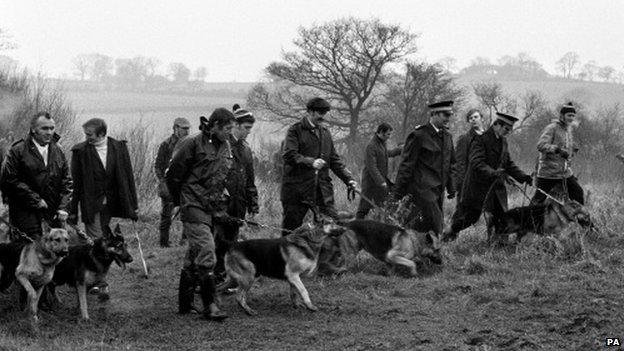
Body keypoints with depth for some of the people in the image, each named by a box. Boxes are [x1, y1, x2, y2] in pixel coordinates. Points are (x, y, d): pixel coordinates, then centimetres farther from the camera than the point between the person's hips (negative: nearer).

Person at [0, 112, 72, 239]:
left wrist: (64, 208, -1)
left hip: (53, 215, 4)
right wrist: (35, 200, -11)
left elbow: (66, 181, 13)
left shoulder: (58, 151, 13)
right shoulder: (18, 151, -3)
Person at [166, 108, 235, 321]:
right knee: (206, 253, -16)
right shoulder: (193, 144, -12)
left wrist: (220, 198, 16)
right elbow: (173, 175, -6)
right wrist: (180, 200, 3)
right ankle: (210, 305, -16)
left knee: (194, 256, 13)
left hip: (214, 208, 7)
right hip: (194, 207, -7)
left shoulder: (226, 148, 10)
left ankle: (185, 304, 21)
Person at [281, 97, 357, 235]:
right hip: (298, 187, -5)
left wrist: (348, 179, 7)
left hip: (322, 189, 5)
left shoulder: (325, 132, 17)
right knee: (291, 230, 1)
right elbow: (289, 155, -16)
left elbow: (334, 160, 20)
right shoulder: (295, 130, -3)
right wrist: (310, 162, -32)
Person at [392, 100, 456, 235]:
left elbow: (451, 164, 24)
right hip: (423, 188, -7)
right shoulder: (418, 136, -10)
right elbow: (406, 165, -10)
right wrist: (397, 192, -11)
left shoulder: (447, 136, 14)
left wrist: (451, 188, 19)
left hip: (439, 189, 7)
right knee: (436, 225, -14)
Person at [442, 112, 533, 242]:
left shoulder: (503, 141, 9)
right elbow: (477, 163, -27)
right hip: (478, 186, -7)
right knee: (470, 216, 3)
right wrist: (493, 173, -42)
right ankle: (450, 231, 26)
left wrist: (522, 176, 2)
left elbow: (508, 163, 16)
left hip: (497, 187, 7)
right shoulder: (481, 139, -16)